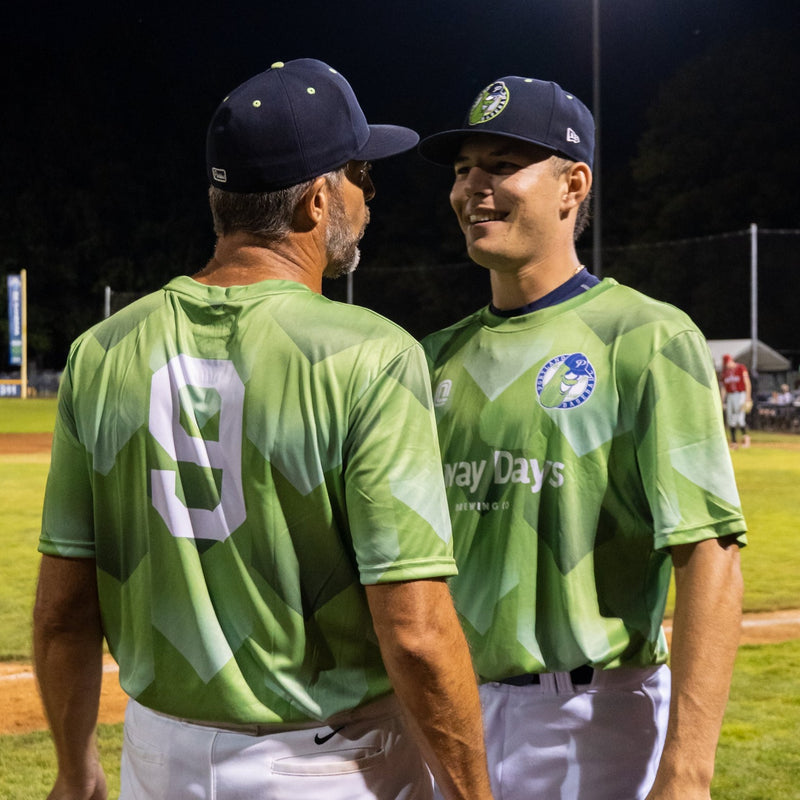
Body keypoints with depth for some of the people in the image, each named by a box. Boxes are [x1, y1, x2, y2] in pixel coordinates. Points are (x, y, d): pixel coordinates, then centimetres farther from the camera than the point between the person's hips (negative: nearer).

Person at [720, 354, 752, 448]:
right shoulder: (725, 371, 8)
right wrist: (722, 401, 10)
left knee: (740, 419, -15)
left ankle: (745, 436, 7)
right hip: (730, 396, 5)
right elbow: (724, 388, 13)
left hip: (741, 395, -5)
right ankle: (733, 442, 7)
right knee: (731, 420, 2)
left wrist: (748, 398, -13)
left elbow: (747, 384, -7)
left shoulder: (741, 368, -6)